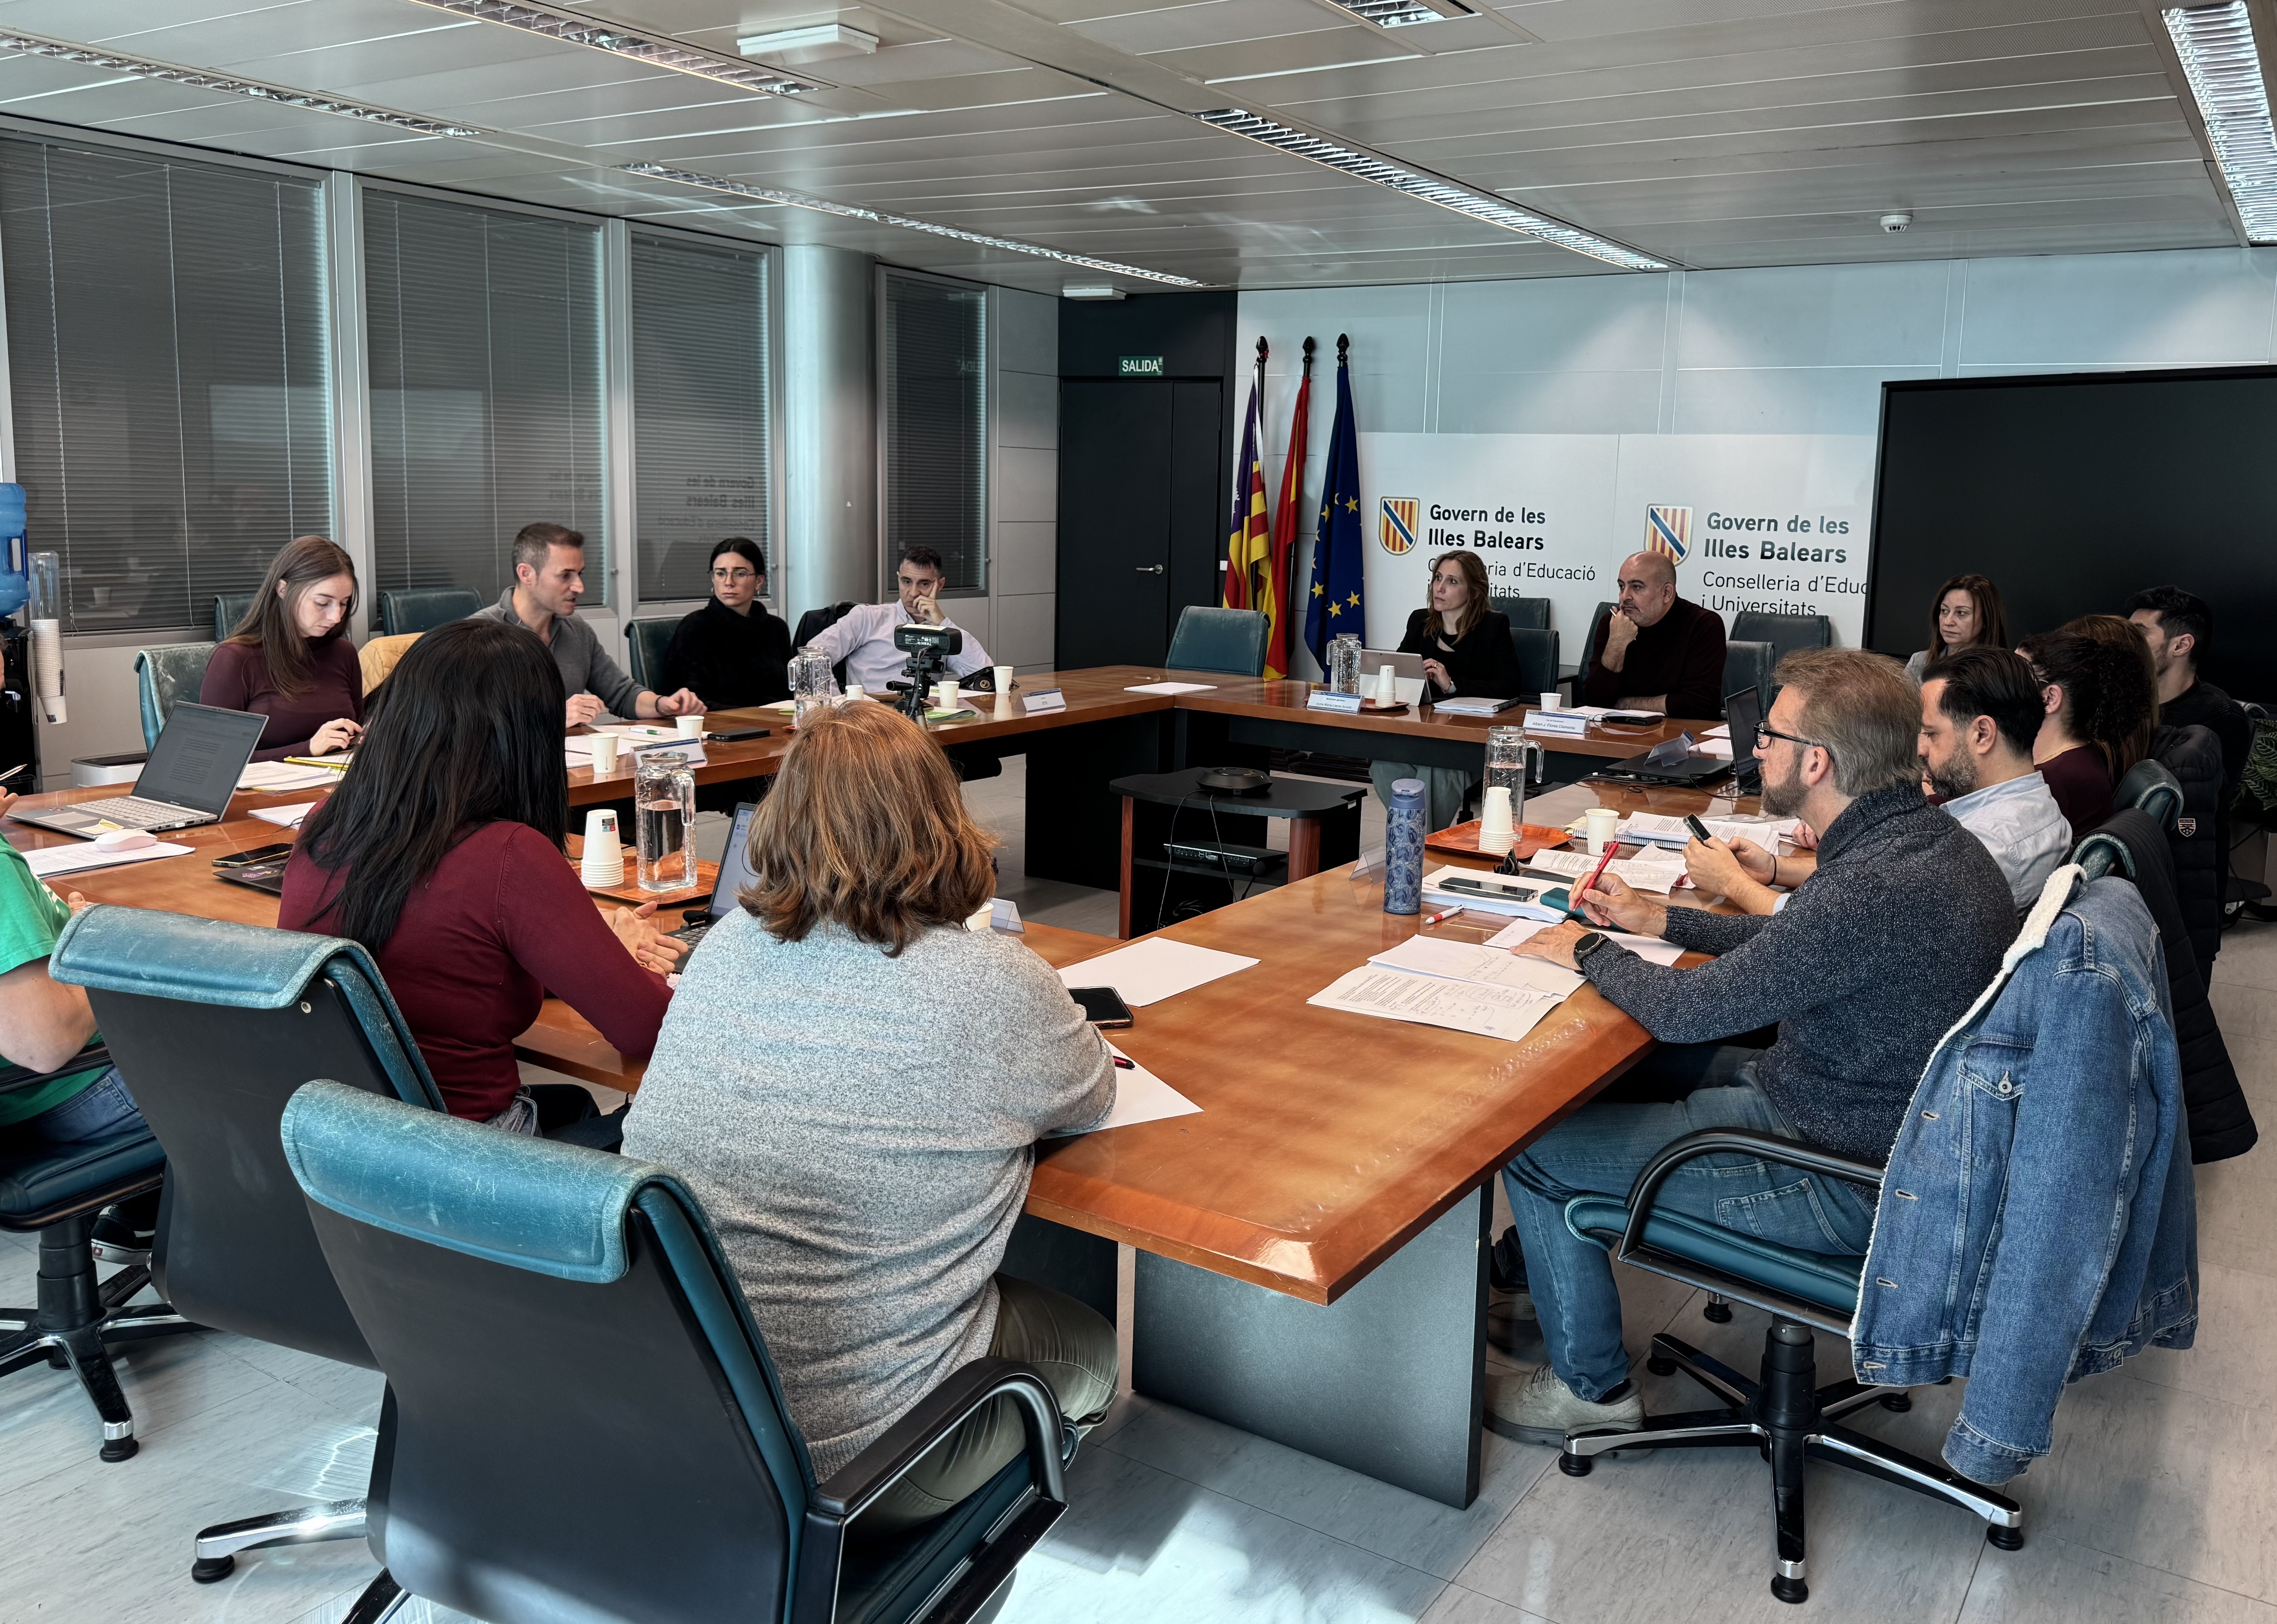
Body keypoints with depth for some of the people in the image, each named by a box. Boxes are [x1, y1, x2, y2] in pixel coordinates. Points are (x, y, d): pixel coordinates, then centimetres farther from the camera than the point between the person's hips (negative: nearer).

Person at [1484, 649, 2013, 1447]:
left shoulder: (1876, 888, -32)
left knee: (1531, 1147, -3)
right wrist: (1660, 919, 16)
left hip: (1840, 1181, -10)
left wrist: (1590, 952, -5)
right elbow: (1799, 944, 18)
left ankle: (1591, 1386, 17)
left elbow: (1688, 1011, -23)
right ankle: (1544, 1275, 38)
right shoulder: (1930, 836, 0)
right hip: (1887, 1121, 10)